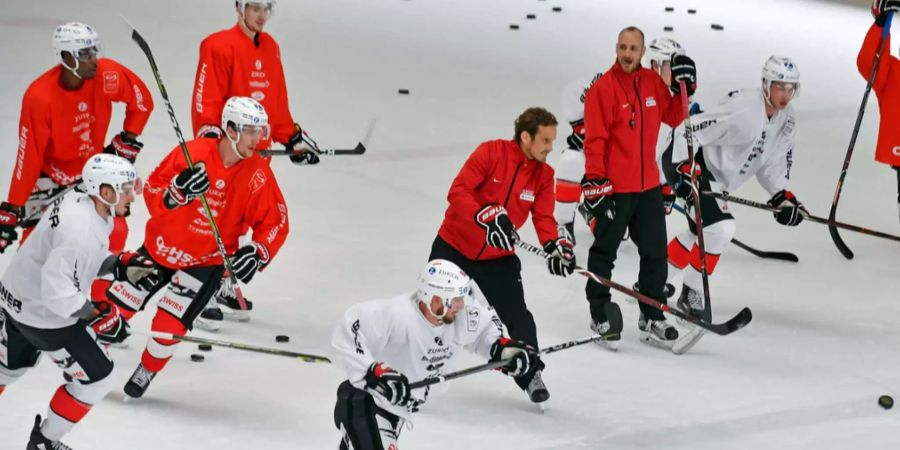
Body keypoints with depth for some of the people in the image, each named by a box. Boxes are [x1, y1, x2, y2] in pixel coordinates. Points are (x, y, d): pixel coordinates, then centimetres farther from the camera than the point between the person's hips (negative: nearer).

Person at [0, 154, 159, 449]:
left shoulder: (78, 202, -4)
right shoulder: (82, 230, -33)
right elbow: (56, 291, -34)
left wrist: (119, 265, 2)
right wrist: (94, 316, -26)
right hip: (44, 315, -9)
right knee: (95, 378, 4)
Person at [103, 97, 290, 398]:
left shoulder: (258, 175, -16)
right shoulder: (191, 153, -19)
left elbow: (275, 223, -8)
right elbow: (152, 193, -15)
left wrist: (257, 254, -24)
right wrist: (177, 192, -35)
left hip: (205, 263, -1)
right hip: (159, 248, 1)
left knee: (168, 327, -10)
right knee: (116, 305, 8)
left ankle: (148, 371, 21)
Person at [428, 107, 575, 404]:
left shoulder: (544, 175, -4)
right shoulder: (491, 153, -18)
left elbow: (543, 217, -7)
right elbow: (457, 192, -23)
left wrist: (556, 244, -27)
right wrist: (487, 216, -37)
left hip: (498, 258, 3)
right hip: (454, 246, -3)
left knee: (516, 315, -6)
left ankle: (530, 373, 9)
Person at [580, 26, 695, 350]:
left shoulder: (653, 82, 6)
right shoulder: (603, 89, -13)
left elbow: (672, 117, 16)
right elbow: (594, 139, -15)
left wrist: (683, 90, 0)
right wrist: (595, 179, -19)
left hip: (648, 184, 6)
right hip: (613, 187, -6)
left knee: (655, 253, 11)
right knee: (604, 251, 5)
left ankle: (651, 317, 21)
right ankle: (600, 314, 17)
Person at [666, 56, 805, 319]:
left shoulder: (787, 121, -2)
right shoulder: (743, 110, -29)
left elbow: (770, 164, 9)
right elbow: (688, 131, -28)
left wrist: (782, 195, -4)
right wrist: (685, 169, -34)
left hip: (718, 178, 10)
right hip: (695, 164, -10)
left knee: (700, 233, 18)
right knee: (720, 229, -20)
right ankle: (692, 294, -5)